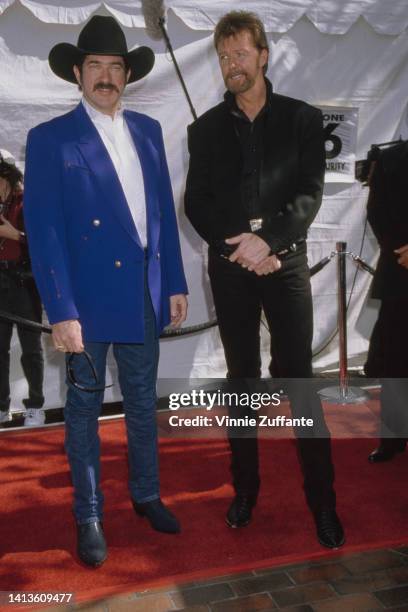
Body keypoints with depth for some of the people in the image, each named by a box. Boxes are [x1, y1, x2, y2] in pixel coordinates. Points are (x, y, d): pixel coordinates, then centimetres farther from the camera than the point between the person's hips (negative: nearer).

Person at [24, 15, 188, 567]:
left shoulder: (148, 130, 9)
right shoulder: (49, 139, -6)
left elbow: (164, 211, 11)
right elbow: (43, 232, -10)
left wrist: (175, 283, 8)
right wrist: (61, 311, -16)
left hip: (146, 292, 5)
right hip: (89, 296, -4)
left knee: (143, 402, 16)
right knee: (85, 407, 10)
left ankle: (146, 494, 36)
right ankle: (88, 516, 27)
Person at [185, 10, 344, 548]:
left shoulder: (302, 118, 4)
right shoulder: (206, 128, 8)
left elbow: (311, 193, -4)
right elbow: (196, 202, 3)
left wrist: (267, 240, -19)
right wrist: (238, 246, -12)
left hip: (285, 263, -2)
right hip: (229, 269, 2)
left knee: (299, 380, -2)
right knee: (242, 380, 10)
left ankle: (323, 500, 9)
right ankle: (245, 488, 22)